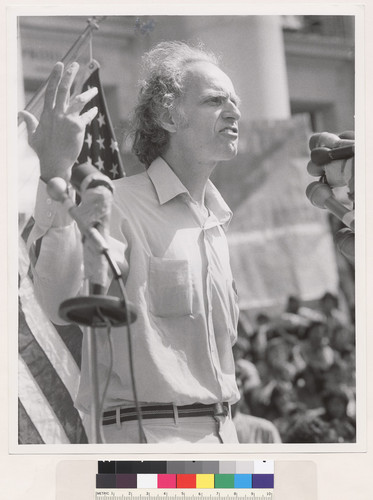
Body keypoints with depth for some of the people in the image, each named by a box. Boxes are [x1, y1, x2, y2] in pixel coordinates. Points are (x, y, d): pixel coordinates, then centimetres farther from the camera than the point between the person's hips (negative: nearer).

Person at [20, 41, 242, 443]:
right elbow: (63, 300, -29)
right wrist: (55, 173, -35)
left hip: (221, 430, 8)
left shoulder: (215, 221, 15)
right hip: (150, 430, -8)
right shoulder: (120, 203, -10)